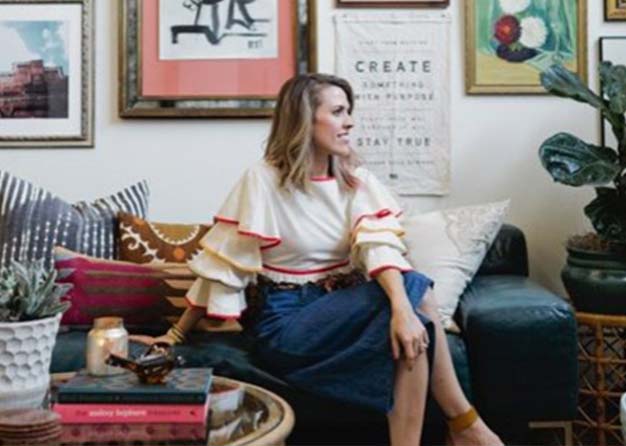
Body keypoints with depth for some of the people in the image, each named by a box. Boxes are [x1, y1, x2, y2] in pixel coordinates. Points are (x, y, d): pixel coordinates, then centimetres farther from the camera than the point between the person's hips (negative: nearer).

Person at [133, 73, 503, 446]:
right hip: (290, 323, -5)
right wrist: (178, 334, -3)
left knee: (409, 303, -28)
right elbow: (223, 264, -6)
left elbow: (379, 244, -14)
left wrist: (402, 308, -32)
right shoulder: (264, 181, -9)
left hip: (343, 307, 5)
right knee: (415, 290, -25)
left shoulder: (357, 180, 4)